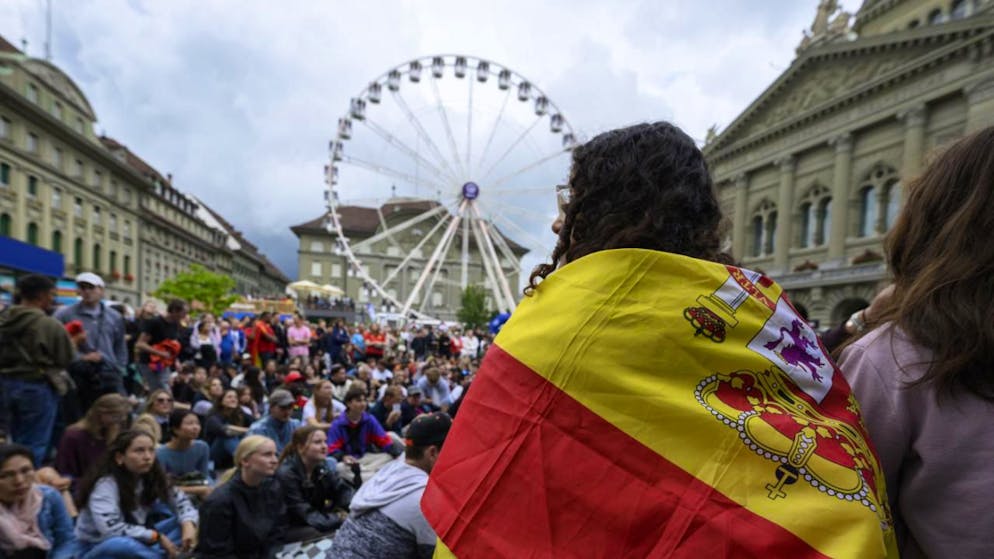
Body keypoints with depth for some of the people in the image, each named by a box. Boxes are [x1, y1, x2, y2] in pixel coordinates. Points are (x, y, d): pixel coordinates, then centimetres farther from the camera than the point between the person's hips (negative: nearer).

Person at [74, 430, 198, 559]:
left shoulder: (153, 477, -6)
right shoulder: (105, 484, -22)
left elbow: (180, 500, 1)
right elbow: (111, 529, -33)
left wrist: (188, 525, -20)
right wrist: (158, 537, -29)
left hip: (134, 542, 6)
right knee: (125, 545, -37)